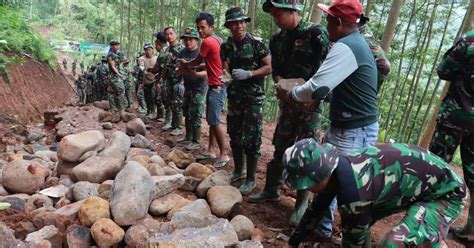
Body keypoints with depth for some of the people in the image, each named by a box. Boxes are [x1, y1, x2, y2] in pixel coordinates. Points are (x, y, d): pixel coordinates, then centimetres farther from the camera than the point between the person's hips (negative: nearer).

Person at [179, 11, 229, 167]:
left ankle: (224, 154, 1)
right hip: (215, 85, 10)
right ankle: (211, 151, 21)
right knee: (211, 120, 13)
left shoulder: (207, 42, -15)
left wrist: (185, 64, 17)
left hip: (216, 86, -10)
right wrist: (189, 67, 20)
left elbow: (197, 62, -2)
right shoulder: (218, 40, 14)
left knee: (215, 122, -7)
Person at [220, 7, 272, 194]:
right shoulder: (226, 46, 5)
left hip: (254, 97, -5)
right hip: (234, 96, 5)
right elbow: (225, 71, 4)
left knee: (251, 139, -3)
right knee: (234, 136, 14)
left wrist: (248, 74, -20)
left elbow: (269, 67, -9)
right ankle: (238, 170, 33)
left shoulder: (256, 43, -8)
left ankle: (250, 179, 11)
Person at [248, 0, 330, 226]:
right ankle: (272, 189, 28)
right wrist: (279, 81, -7)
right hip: (287, 101, 6)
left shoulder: (316, 34, -10)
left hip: (310, 103, -6)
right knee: (280, 148, 12)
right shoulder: (278, 39, 9)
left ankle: (302, 202, 13)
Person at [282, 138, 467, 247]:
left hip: (446, 192, -8)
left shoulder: (352, 189, -36)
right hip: (416, 183, 9)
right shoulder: (336, 169, -10)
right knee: (358, 218, 8)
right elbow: (316, 209, 7)